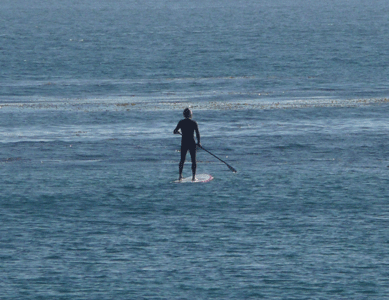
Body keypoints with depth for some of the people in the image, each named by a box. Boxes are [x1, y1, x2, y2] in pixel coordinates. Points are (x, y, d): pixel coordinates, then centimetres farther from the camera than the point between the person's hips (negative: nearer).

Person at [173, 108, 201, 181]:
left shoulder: (181, 122, -2)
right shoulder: (194, 122, -6)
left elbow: (174, 132, 2)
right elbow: (197, 133, -10)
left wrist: (178, 132, 24)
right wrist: (198, 142, 3)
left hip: (184, 143, 2)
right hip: (192, 143, -2)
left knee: (182, 160, 14)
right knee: (193, 160, 6)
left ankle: (180, 175, 11)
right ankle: (193, 177, 3)